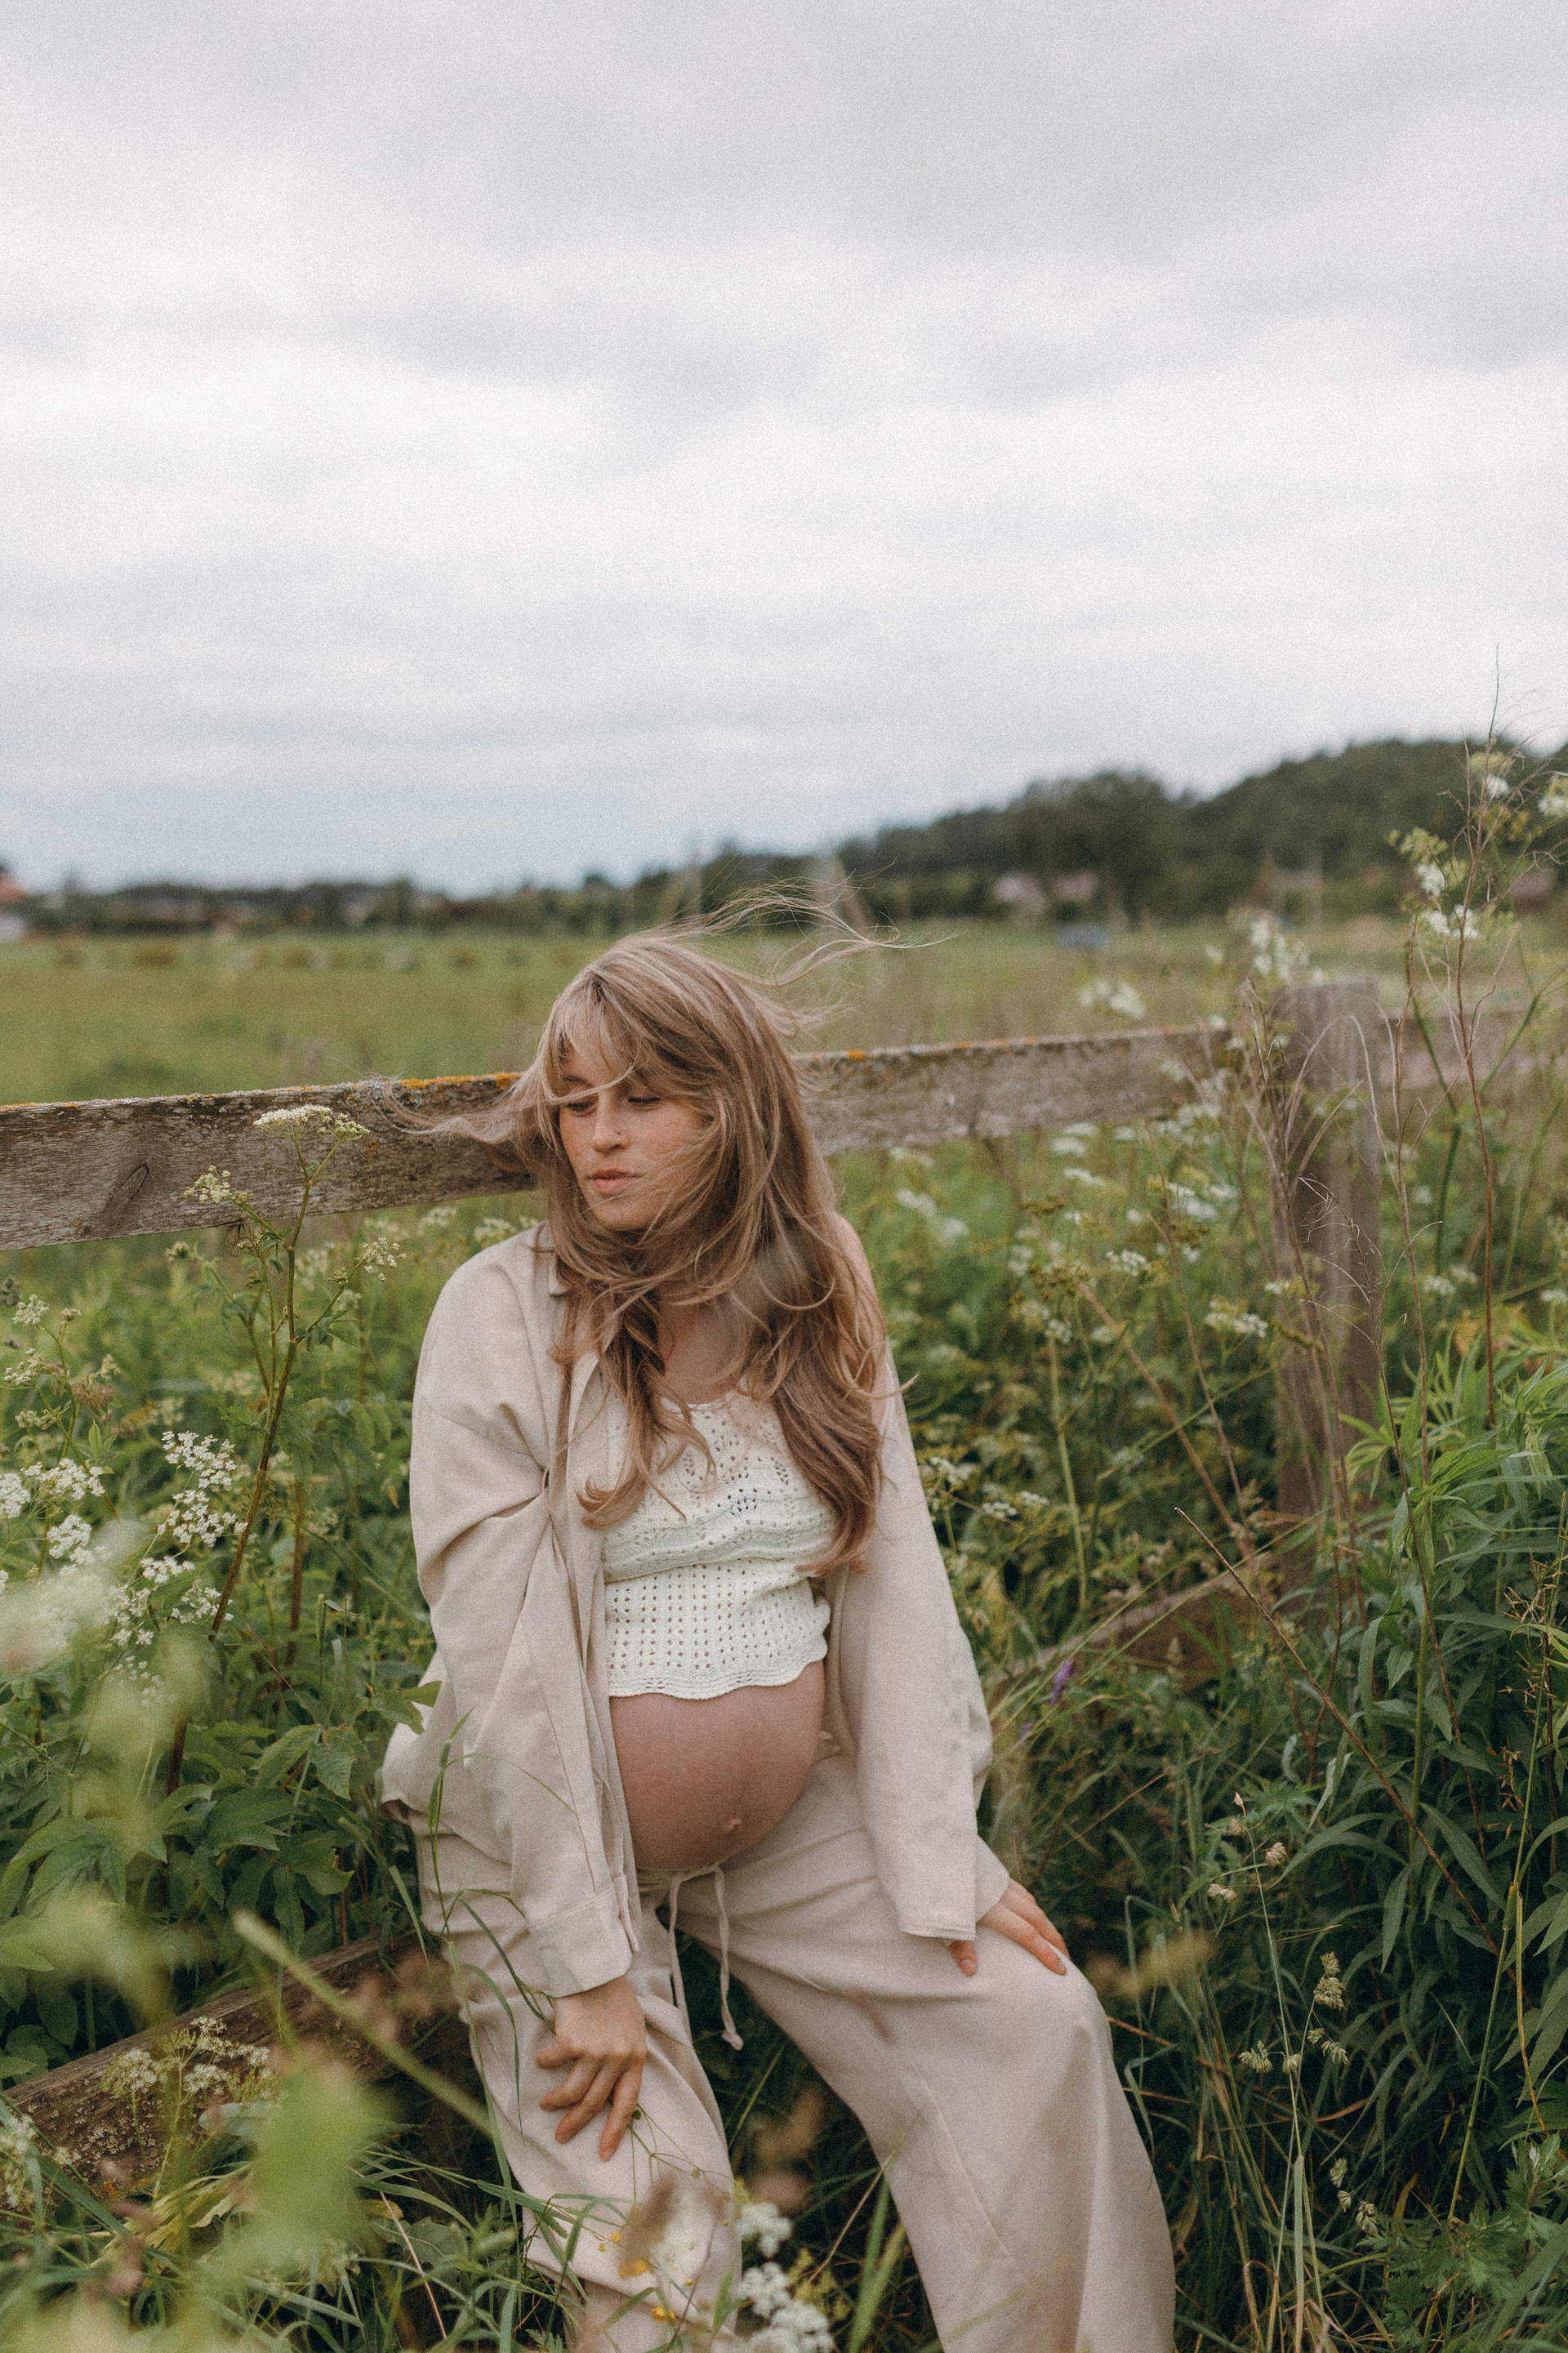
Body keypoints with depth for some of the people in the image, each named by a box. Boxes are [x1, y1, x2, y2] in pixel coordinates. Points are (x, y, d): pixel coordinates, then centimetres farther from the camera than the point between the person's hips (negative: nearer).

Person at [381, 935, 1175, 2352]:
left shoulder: (818, 1306, -2)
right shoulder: (506, 1315, -16)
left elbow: (894, 1583, -2)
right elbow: (502, 1661, -18)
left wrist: (945, 1866, -6)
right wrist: (582, 1966, -17)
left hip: (790, 1829, 5)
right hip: (555, 1844, -4)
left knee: (1033, 2024, 4)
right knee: (652, 2238, -7)